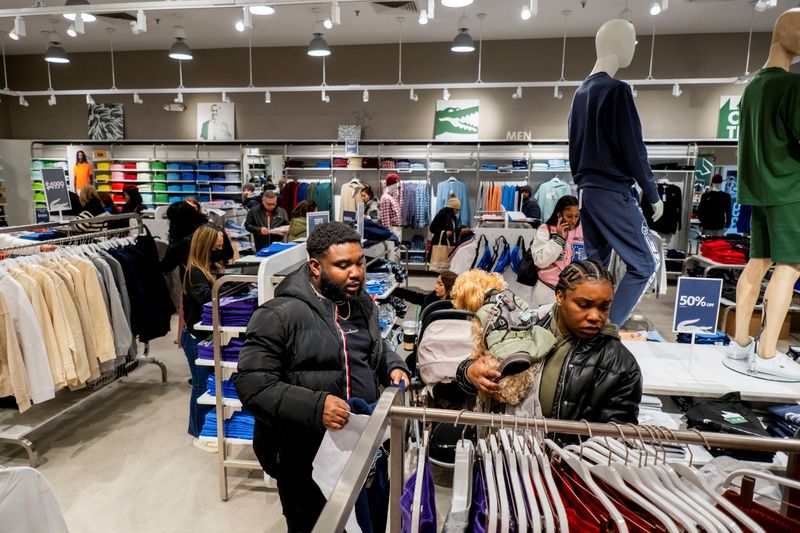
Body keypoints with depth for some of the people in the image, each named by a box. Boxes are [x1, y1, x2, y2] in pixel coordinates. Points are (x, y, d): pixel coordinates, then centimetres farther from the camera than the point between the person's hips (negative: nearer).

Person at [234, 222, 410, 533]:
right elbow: (252, 384, -21)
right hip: (306, 459, -6)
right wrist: (314, 407, -32)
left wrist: (392, 367, -1)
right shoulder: (280, 315, -20)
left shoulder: (362, 303, 3)